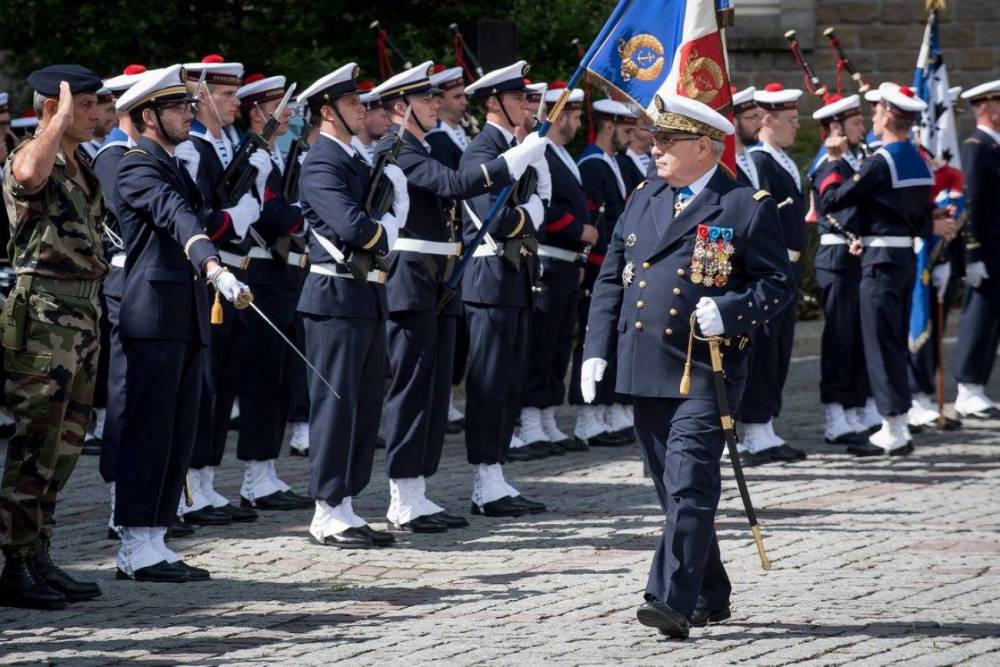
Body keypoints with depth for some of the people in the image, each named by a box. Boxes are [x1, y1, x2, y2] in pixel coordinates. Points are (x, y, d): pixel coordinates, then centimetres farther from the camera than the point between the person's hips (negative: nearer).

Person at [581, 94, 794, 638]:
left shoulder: (746, 206, -3)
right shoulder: (642, 200, 14)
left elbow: (778, 284, -3)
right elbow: (610, 279, 17)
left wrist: (727, 312, -19)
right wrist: (596, 350, 8)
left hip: (704, 372, -6)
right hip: (644, 370, 6)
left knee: (689, 485, -14)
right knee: (674, 489, 12)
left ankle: (673, 601, -19)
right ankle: (709, 597, 23)